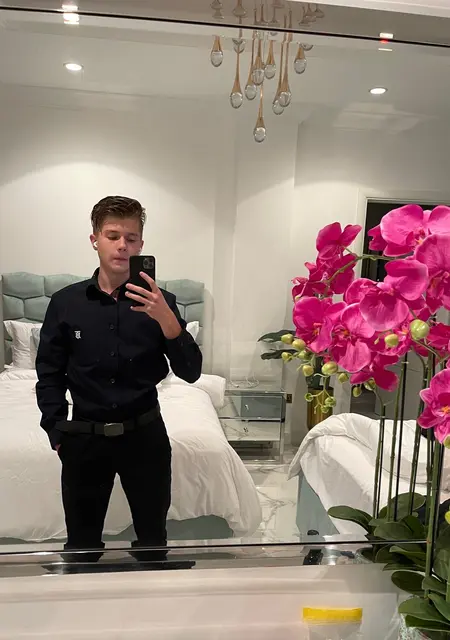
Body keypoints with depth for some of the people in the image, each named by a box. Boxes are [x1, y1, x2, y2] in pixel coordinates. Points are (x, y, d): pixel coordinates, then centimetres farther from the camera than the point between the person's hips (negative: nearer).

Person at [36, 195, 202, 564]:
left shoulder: (159, 302, -5)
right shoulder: (65, 302, -3)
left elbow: (191, 372, -10)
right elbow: (50, 375, 4)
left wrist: (166, 319, -24)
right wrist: (58, 432, -1)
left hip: (144, 433, 0)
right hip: (85, 435, 1)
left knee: (153, 539, 15)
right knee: (81, 544, 15)